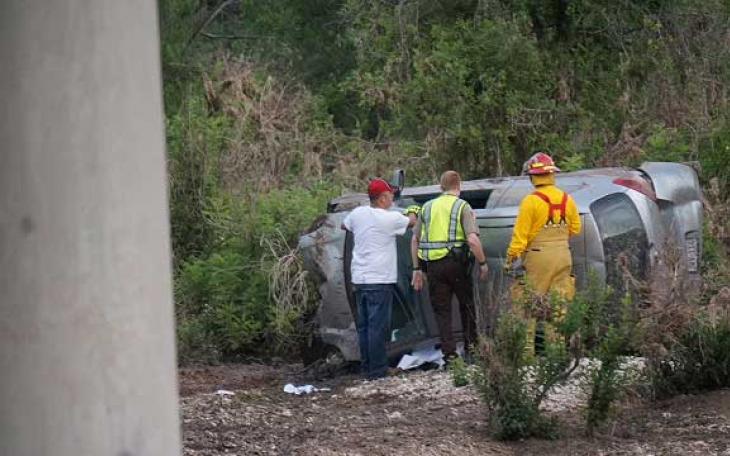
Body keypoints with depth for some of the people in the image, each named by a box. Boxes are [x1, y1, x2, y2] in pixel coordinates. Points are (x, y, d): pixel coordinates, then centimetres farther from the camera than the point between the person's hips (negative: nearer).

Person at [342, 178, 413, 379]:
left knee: (364, 325, 12)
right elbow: (412, 222, 1)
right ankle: (377, 370, -4)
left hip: (359, 278, 7)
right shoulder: (390, 218, -13)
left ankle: (367, 367, 16)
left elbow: (344, 225, 24)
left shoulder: (358, 213, 5)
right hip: (380, 280, -7)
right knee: (378, 326, -5)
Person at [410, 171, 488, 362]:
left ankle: (449, 352, 2)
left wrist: (417, 269, 15)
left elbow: (415, 240, 11)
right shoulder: (462, 207, -3)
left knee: (441, 310, 8)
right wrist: (482, 263, -2)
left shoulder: (427, 207, 11)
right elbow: (473, 239, -14)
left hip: (433, 265, 3)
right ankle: (470, 343, 24)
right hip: (456, 263, -3)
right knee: (466, 304, 18)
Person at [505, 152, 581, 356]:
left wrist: (511, 257, -5)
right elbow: (575, 228, 15)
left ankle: (527, 348, -2)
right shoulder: (566, 199, 6)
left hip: (538, 256, -5)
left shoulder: (531, 201, -12)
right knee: (558, 304, 10)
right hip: (563, 256, 5)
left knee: (530, 304, 0)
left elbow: (520, 234, -12)